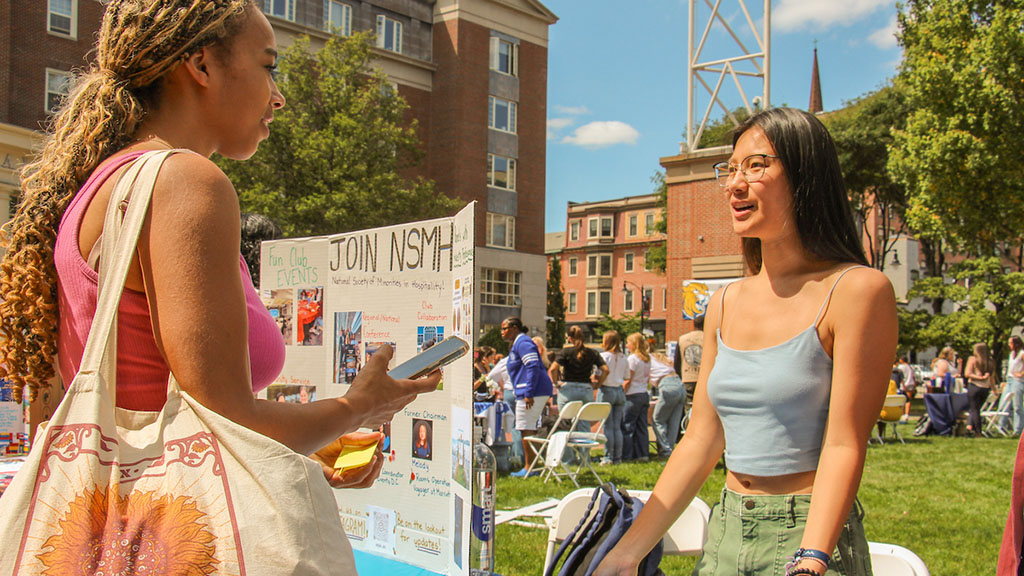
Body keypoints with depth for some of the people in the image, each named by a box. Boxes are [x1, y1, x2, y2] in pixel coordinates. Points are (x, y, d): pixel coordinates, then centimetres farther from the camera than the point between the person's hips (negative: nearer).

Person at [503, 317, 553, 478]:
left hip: (532, 391, -11)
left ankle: (529, 467, -4)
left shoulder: (523, 343, -10)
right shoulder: (518, 344, 22)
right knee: (529, 429, 13)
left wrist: (529, 393, -24)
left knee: (526, 430, -7)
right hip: (540, 392, 11)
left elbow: (533, 367, -21)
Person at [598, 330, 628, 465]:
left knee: (608, 426, -1)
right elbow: (627, 377, 11)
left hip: (606, 391, -5)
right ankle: (618, 457, 10)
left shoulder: (604, 356, -10)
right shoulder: (623, 358, 6)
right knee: (617, 427, 9)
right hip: (620, 391, 5)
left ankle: (608, 457, 0)